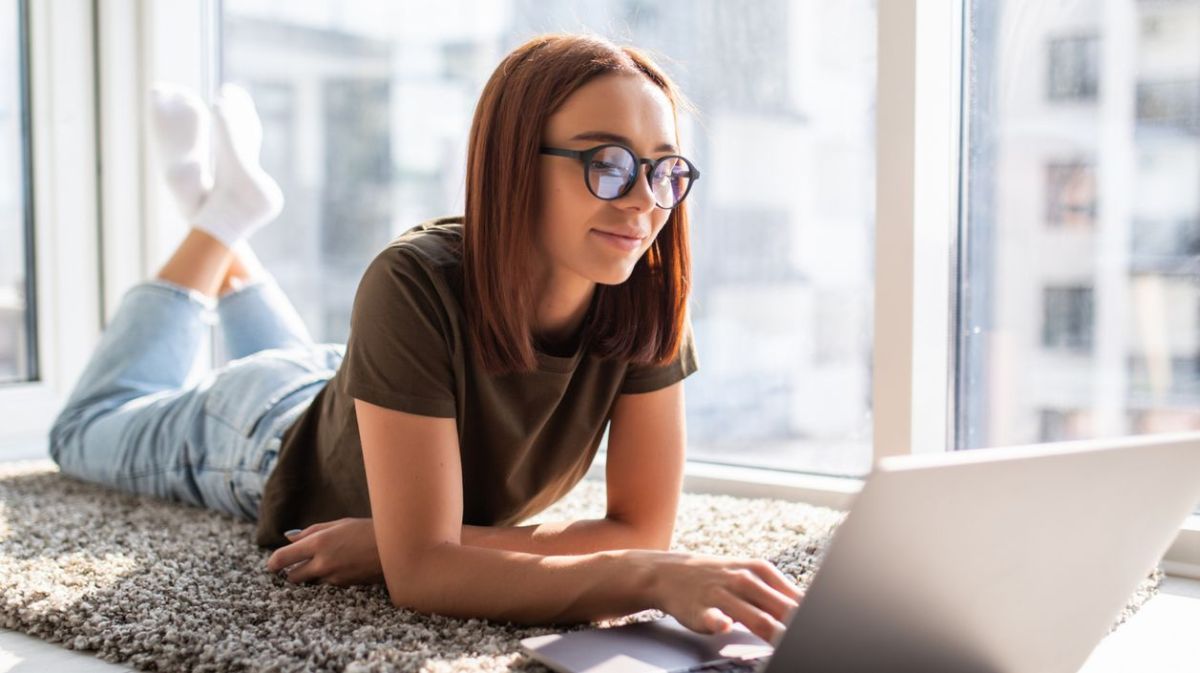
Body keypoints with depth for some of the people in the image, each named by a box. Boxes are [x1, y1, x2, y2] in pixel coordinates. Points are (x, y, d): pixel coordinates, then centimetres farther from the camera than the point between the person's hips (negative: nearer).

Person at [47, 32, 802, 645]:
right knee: (90, 428, 29)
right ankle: (223, 210, 31)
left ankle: (228, 215, 47)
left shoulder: (647, 296, -33)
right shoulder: (417, 284, -46)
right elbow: (422, 570, -48)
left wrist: (389, 544, -41)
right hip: (267, 435, -3)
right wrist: (654, 577, -62)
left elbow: (643, 529, -33)